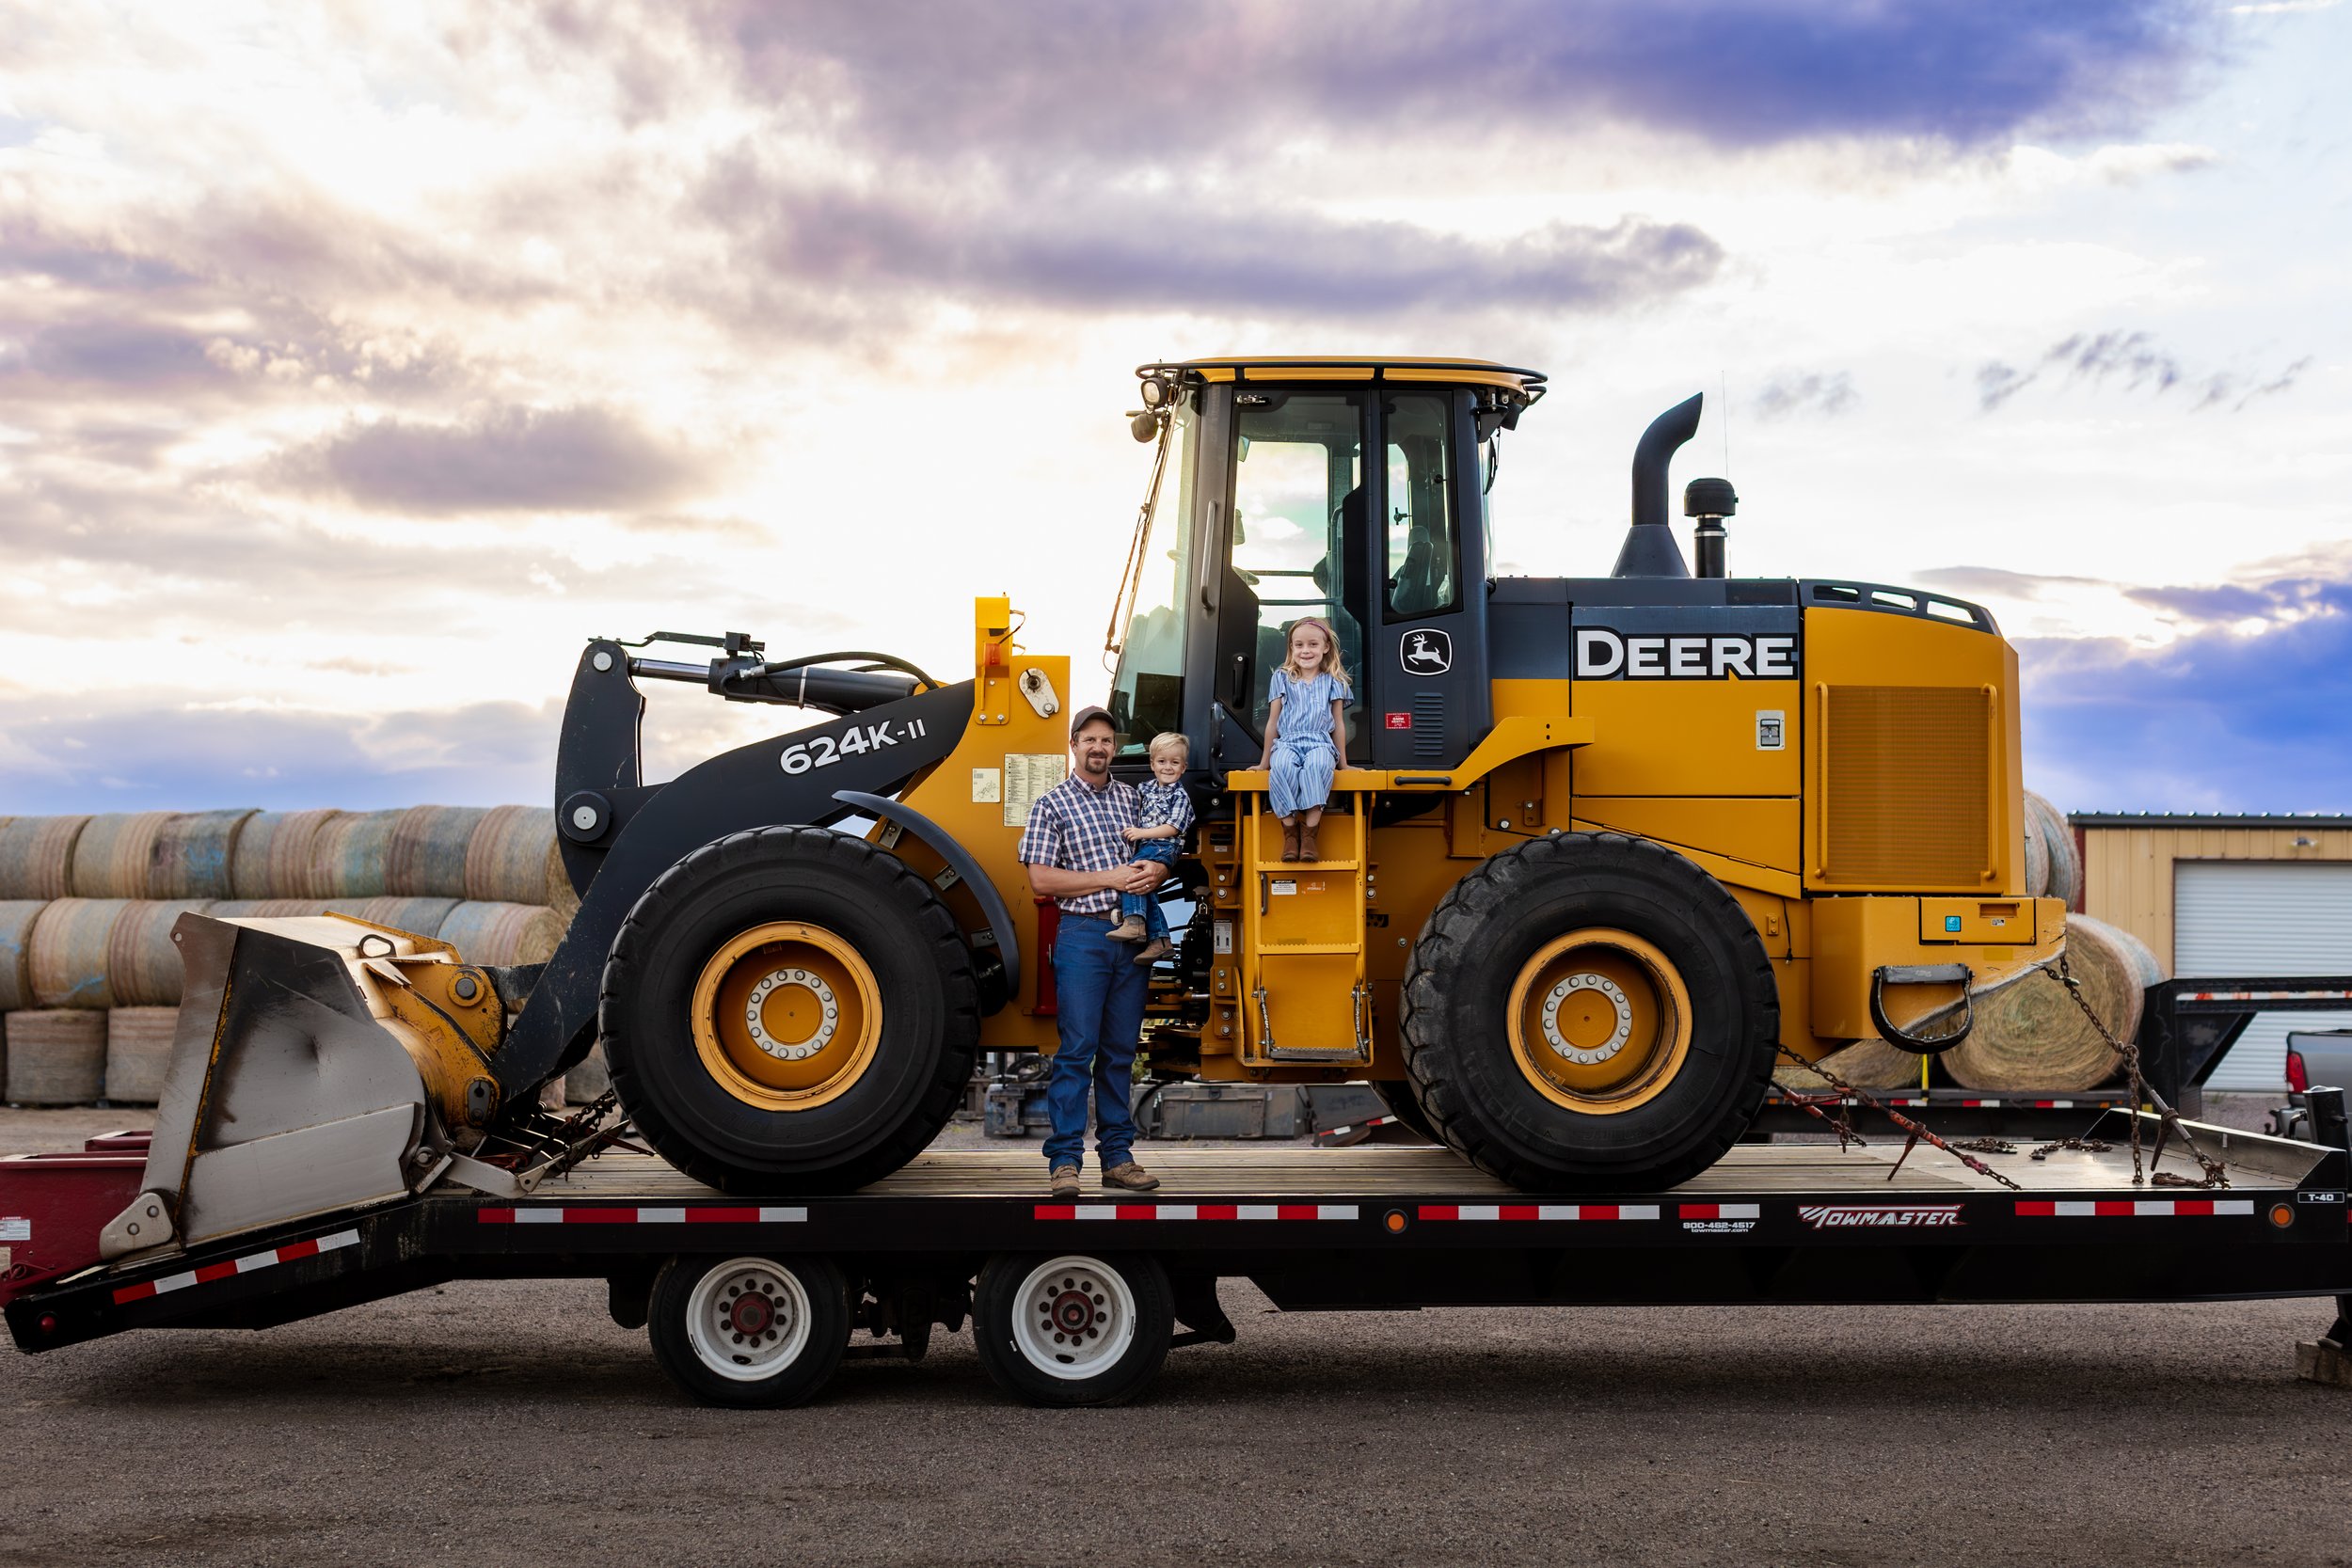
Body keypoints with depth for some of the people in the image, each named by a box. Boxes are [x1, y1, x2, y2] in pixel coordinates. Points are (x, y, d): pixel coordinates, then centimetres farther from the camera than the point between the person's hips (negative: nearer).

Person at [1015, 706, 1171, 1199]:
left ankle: (1116, 1155, 13)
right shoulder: (1052, 804, 1)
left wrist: (1156, 871, -5)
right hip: (1083, 935, -4)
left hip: (1133, 935, 4)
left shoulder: (1134, 798, 14)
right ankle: (1064, 1160, -5)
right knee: (1077, 1050, -8)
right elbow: (1041, 879, -6)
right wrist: (1109, 878, -13)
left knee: (1121, 1051, 8)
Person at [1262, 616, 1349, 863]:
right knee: (1282, 765, -37)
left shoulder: (1333, 680, 12)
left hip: (1320, 742, 0)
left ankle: (1309, 833, -36)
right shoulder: (1282, 678, 12)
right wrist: (1265, 761, 16)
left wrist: (1342, 762, 15)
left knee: (1318, 765, -38)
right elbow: (1273, 721, 14)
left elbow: (1338, 723, 15)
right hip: (1287, 742, 0)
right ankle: (1290, 831, -31)